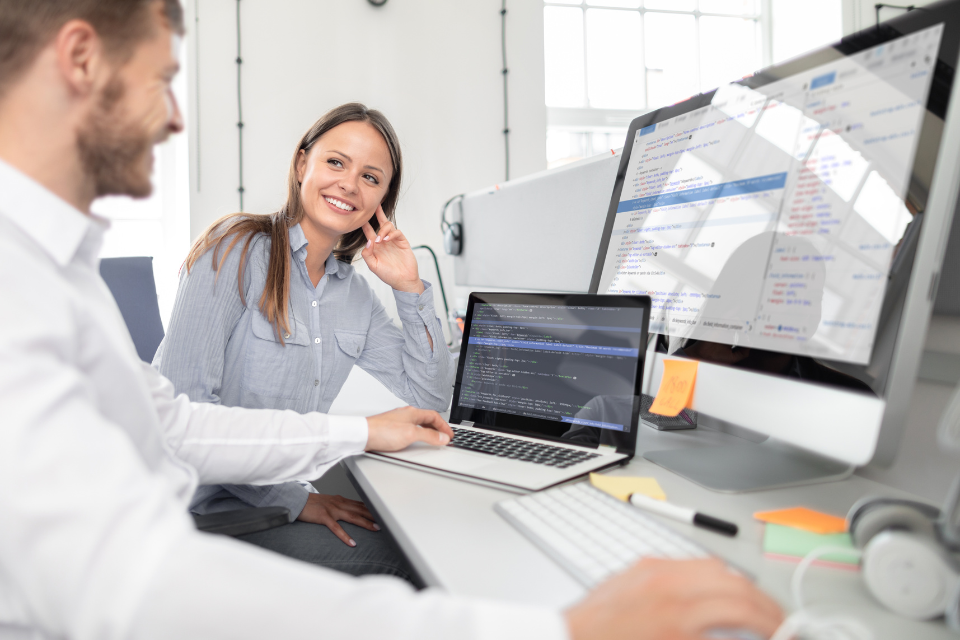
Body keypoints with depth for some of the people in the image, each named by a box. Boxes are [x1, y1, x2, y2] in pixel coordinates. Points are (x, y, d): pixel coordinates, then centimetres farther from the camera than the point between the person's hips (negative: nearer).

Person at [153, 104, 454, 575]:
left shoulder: (356, 294, 9)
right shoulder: (237, 247, -11)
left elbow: (431, 399, 8)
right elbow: (184, 401, -19)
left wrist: (410, 288, 1)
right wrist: (294, 500, -20)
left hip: (278, 497, 7)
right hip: (207, 507, -6)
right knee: (406, 565, -22)